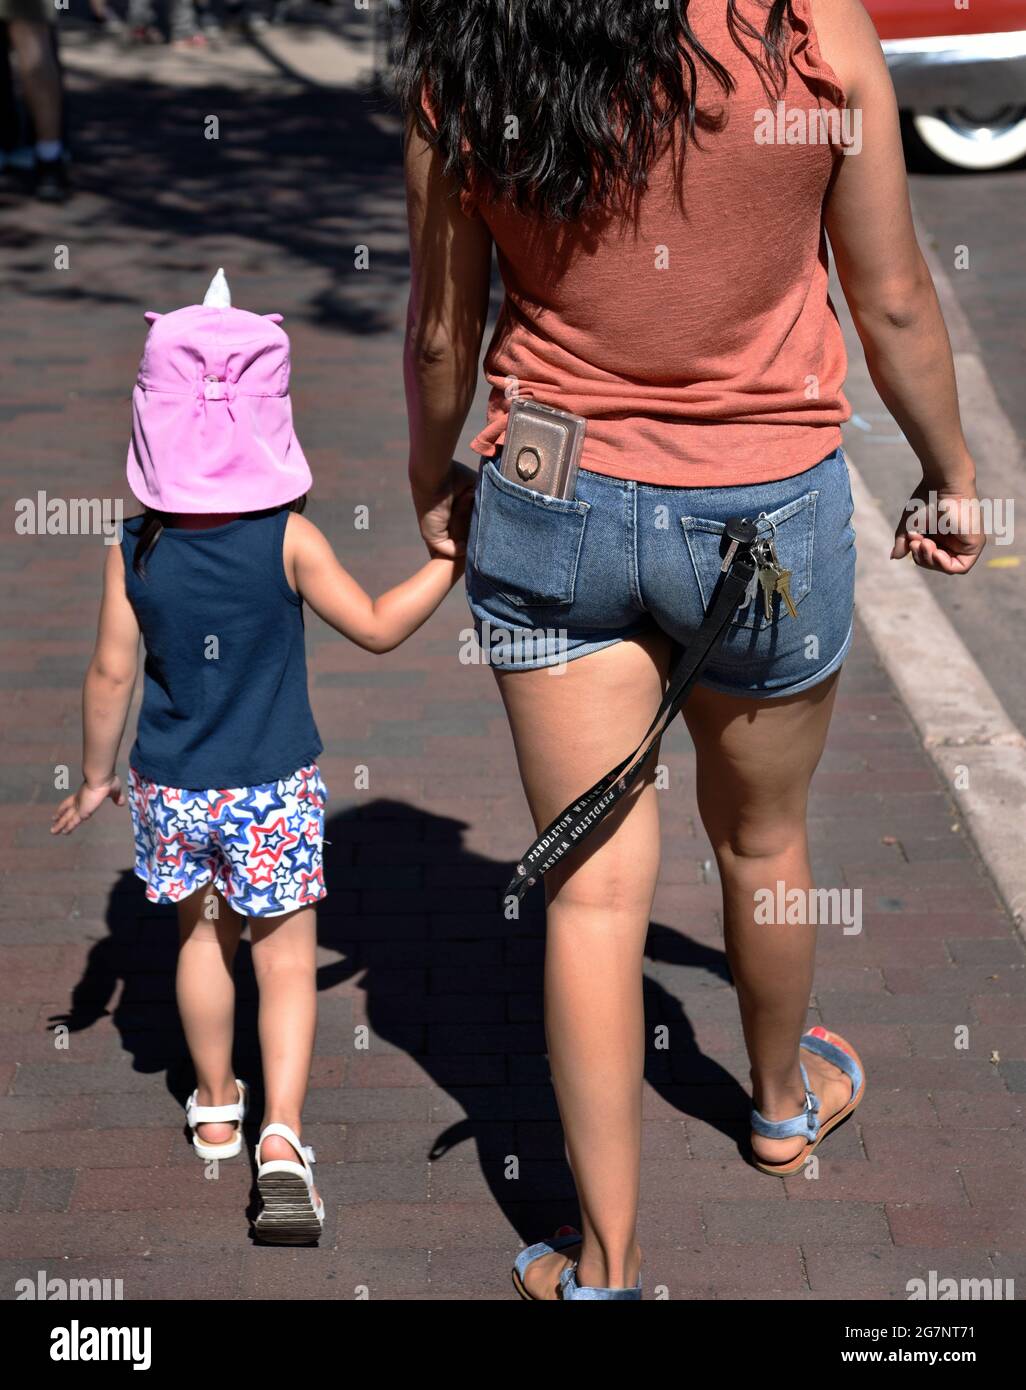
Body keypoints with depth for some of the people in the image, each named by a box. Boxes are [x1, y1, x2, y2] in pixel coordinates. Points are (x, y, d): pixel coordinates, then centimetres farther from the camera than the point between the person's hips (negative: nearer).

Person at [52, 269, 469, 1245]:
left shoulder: (134, 548, -8)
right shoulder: (289, 540, -14)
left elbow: (111, 674, -4)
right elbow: (378, 627, -6)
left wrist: (95, 777, 9)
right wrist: (453, 559, 4)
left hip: (171, 788, 3)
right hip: (274, 790, -3)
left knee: (203, 936, 22)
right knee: (286, 952, 7)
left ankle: (216, 1109, 39)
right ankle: (281, 1138, -5)